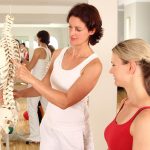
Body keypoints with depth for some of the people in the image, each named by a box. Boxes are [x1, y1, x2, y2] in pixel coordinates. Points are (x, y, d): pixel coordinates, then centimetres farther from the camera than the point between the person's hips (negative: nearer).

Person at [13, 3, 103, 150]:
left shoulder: (93, 64, -18)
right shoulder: (58, 54, -1)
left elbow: (65, 101, -24)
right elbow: (45, 85, 7)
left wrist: (30, 78, -29)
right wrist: (18, 94, -10)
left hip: (72, 130, -5)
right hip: (48, 124, 5)